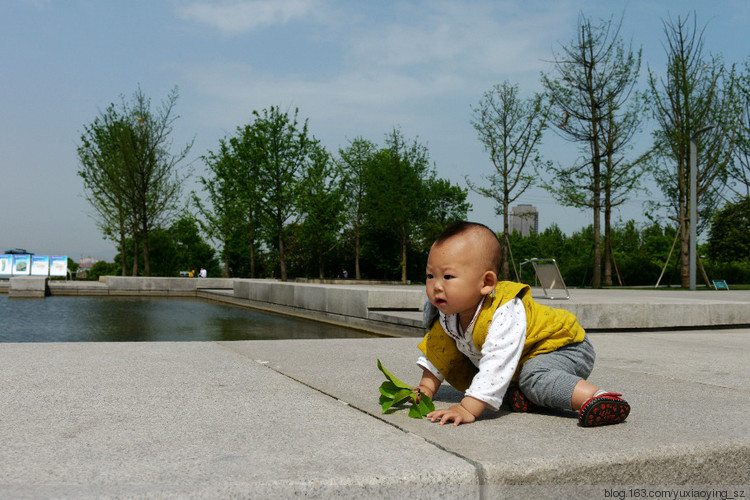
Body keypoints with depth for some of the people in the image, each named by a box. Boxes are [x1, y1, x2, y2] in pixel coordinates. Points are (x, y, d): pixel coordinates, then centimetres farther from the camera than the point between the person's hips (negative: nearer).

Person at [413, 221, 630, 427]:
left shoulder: (504, 315, -38)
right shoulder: (447, 317, -11)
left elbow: (496, 366, -48)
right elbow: (437, 352, 7)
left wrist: (468, 409, -53)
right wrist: (427, 387, -1)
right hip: (526, 357, 10)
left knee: (534, 375, -36)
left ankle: (597, 398, -38)